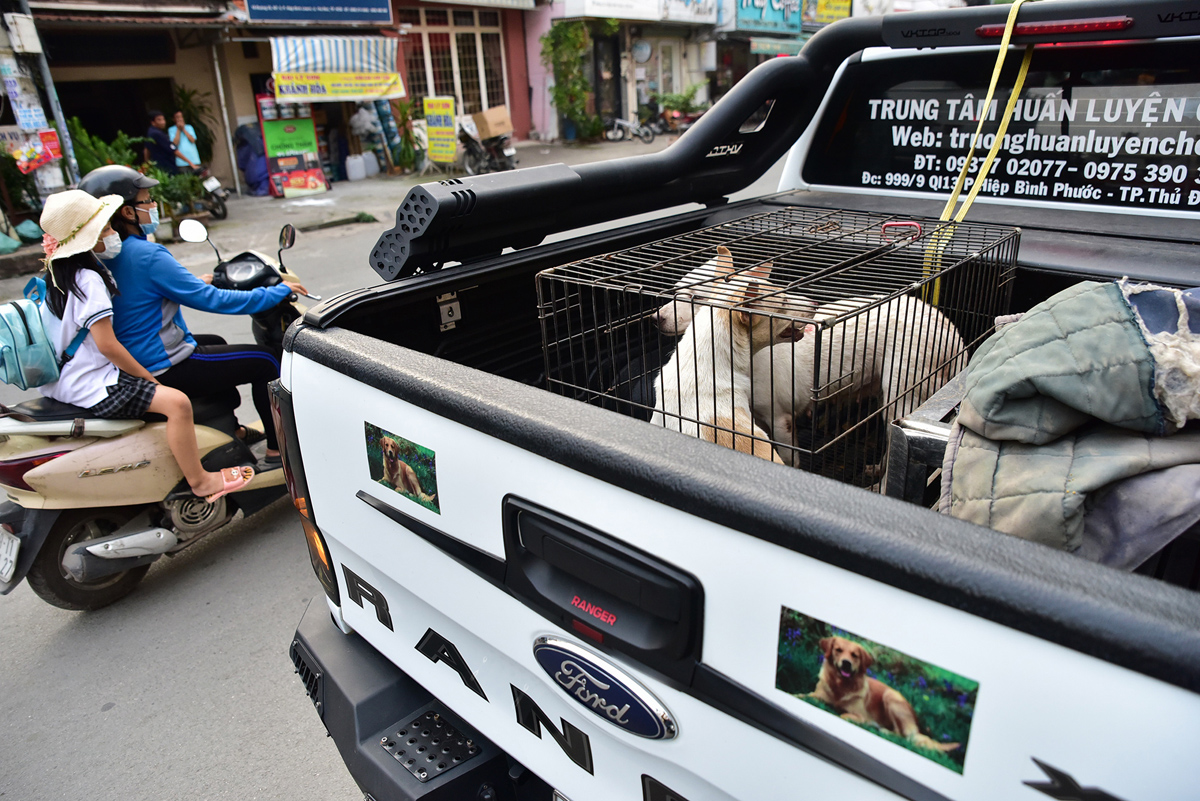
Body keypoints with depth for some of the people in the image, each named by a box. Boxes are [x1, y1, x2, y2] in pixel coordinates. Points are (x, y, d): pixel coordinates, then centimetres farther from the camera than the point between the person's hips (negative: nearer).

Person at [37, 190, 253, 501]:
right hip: (91, 386, -12)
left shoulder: (59, 273, 11)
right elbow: (107, 344, -24)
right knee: (177, 402, -26)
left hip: (67, 380, 12)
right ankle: (200, 481, -14)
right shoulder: (87, 279, -22)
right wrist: (150, 379, -14)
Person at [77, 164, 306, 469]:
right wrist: (279, 291, -14)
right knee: (265, 361, -1)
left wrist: (198, 284, 31)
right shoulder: (147, 256, -23)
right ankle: (277, 450, 5)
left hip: (130, 363, 10)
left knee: (215, 343, 33)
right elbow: (211, 300, -22)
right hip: (163, 370, -10)